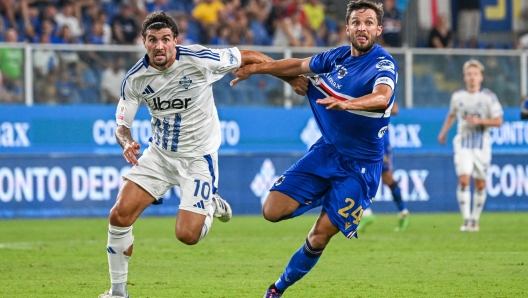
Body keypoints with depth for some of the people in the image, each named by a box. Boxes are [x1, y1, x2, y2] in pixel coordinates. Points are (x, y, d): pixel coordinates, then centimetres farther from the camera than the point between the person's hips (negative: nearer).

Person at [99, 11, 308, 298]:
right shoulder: (135, 79, -11)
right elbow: (122, 124, -2)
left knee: (187, 235, -13)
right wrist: (127, 142, -26)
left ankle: (210, 206, 24)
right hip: (159, 153, 3)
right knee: (119, 215, -10)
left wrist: (291, 77, -2)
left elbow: (249, 57, -9)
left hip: (198, 158, -3)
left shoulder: (199, 60, -21)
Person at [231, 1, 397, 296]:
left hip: (360, 166, -5)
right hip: (326, 151, 5)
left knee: (320, 236, -10)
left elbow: (382, 98, -39)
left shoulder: (383, 65, -17)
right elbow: (298, 65, 22)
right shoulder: (337, 57, 2)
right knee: (273, 211, -9)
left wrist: (345, 104, -57)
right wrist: (255, 68, 20)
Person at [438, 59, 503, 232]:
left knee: (480, 184, 4)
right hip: (463, 145, 1)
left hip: (482, 146, -1)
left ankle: (475, 220, 18)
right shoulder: (457, 97, 6)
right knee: (463, 180, -15)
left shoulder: (489, 97, -4)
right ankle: (466, 220, -15)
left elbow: (498, 121, -6)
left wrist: (479, 121, -18)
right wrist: (443, 132, 22)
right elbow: (451, 115, 25)